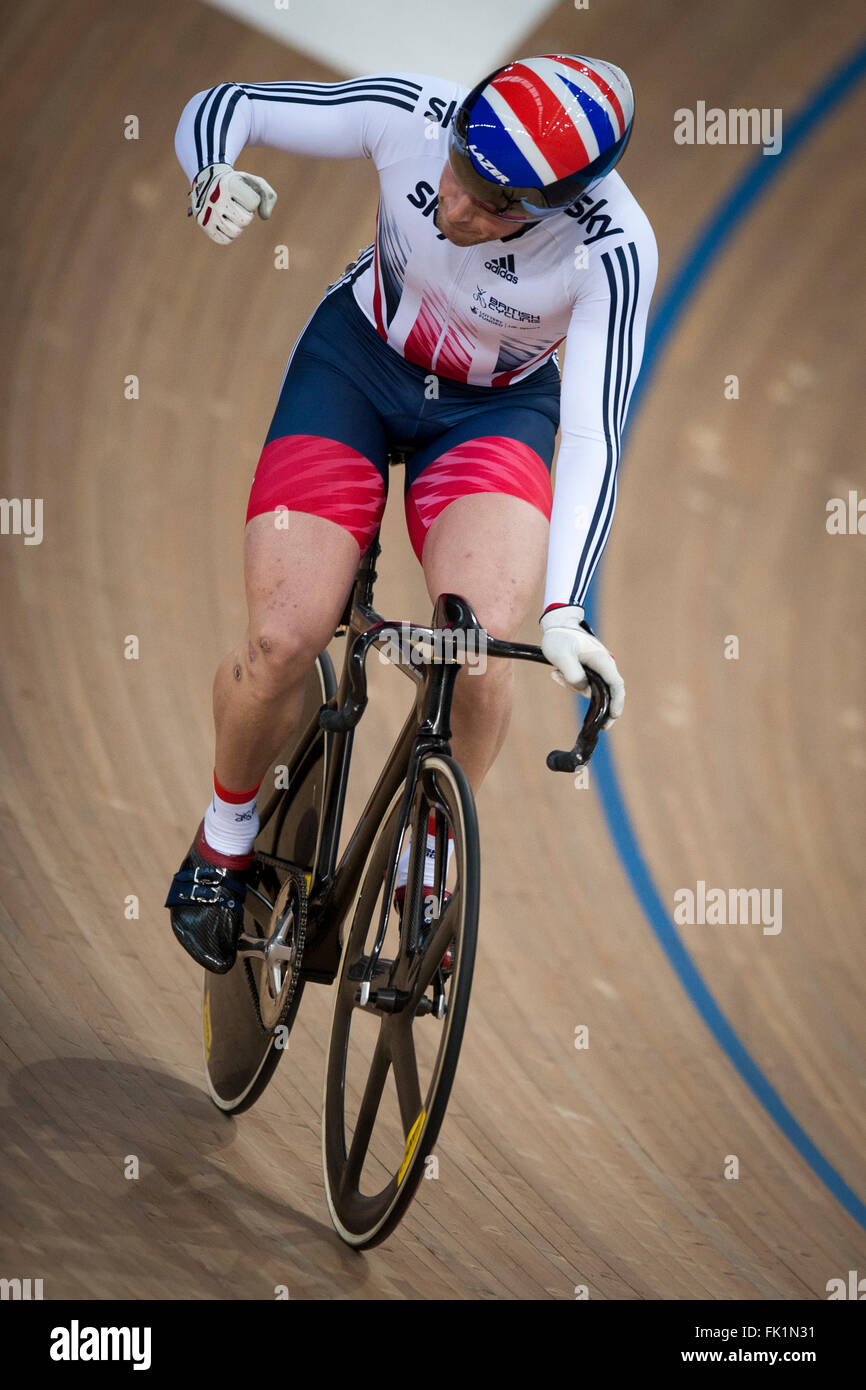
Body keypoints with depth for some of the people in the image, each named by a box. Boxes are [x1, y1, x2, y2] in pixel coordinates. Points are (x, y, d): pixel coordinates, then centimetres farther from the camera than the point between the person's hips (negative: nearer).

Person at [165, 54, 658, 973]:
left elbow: (594, 435, -33)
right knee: (283, 643, -16)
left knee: (484, 646, -26)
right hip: (356, 364, 1)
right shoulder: (410, 114, -27)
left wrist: (565, 609, -45)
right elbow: (217, 107, -16)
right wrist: (213, 182, -39)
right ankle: (226, 835, 15)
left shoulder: (613, 250, -31)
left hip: (497, 409, -1)